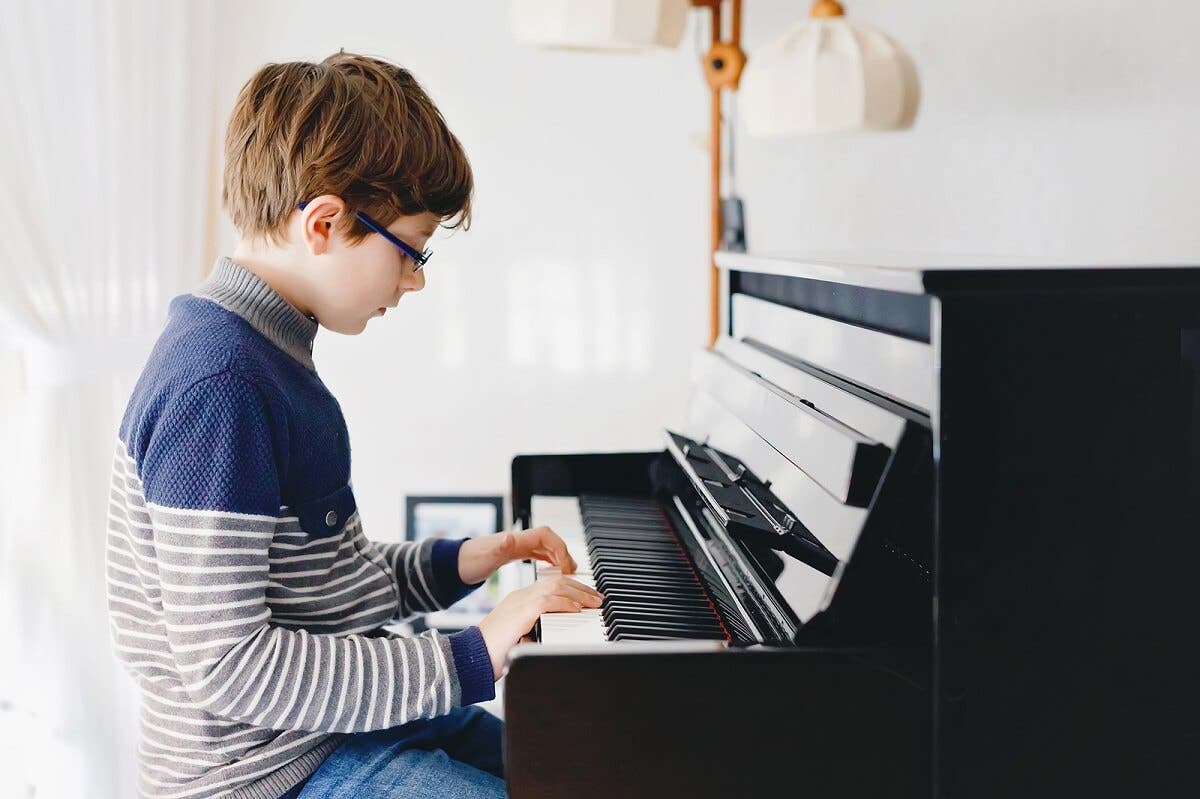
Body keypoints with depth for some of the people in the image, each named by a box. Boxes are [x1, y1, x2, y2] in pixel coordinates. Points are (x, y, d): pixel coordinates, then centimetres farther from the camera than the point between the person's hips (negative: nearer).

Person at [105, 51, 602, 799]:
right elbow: (229, 665, -27)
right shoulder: (217, 388, -24)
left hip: (351, 708, 10)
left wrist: (452, 565, 8)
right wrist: (472, 658, -25)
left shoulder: (263, 349, 8)